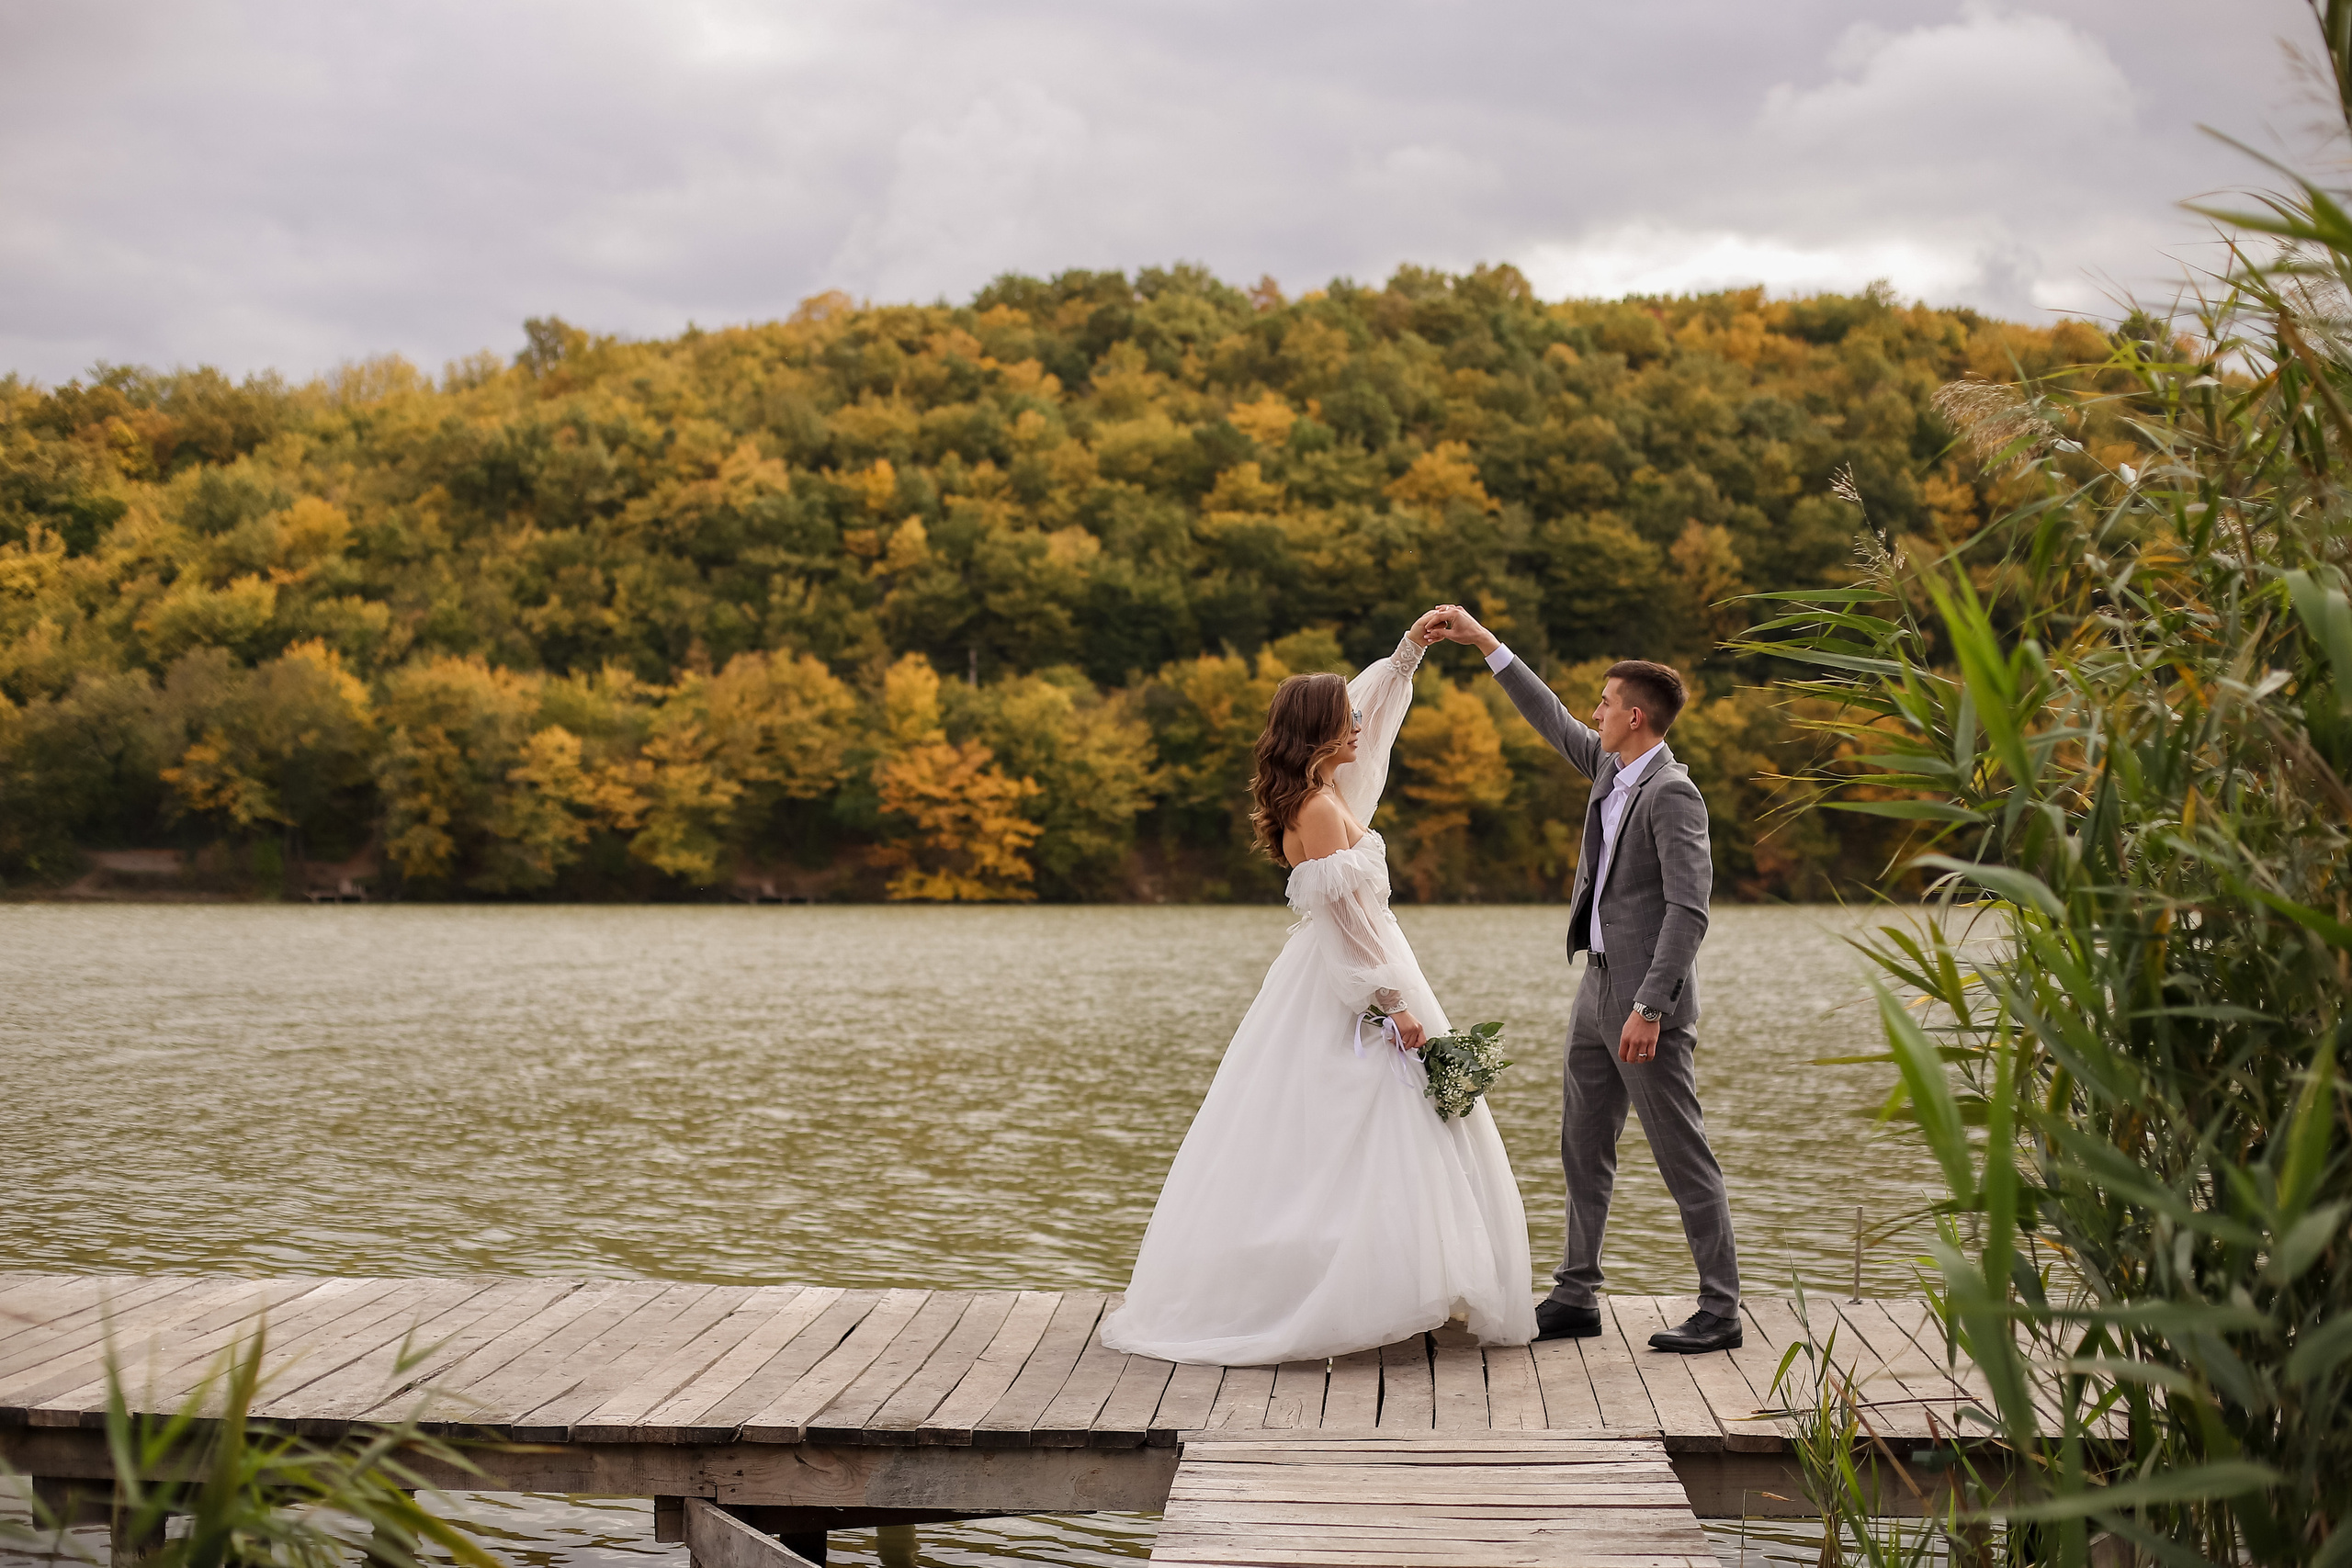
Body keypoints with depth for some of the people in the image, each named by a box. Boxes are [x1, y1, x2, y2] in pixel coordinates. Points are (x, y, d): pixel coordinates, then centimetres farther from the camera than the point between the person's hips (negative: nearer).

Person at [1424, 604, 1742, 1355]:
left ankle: (1720, 1311, 4)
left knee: (1684, 1158, -3)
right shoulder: (1611, 767, 8)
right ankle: (1576, 1296, 20)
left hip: (1646, 1000, -9)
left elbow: (1689, 910, -23)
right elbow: (1552, 720, 24)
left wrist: (1649, 1008, -27)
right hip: (1598, 987, 9)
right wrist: (1482, 641, 22)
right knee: (1582, 1150, 13)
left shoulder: (1671, 793, -17)